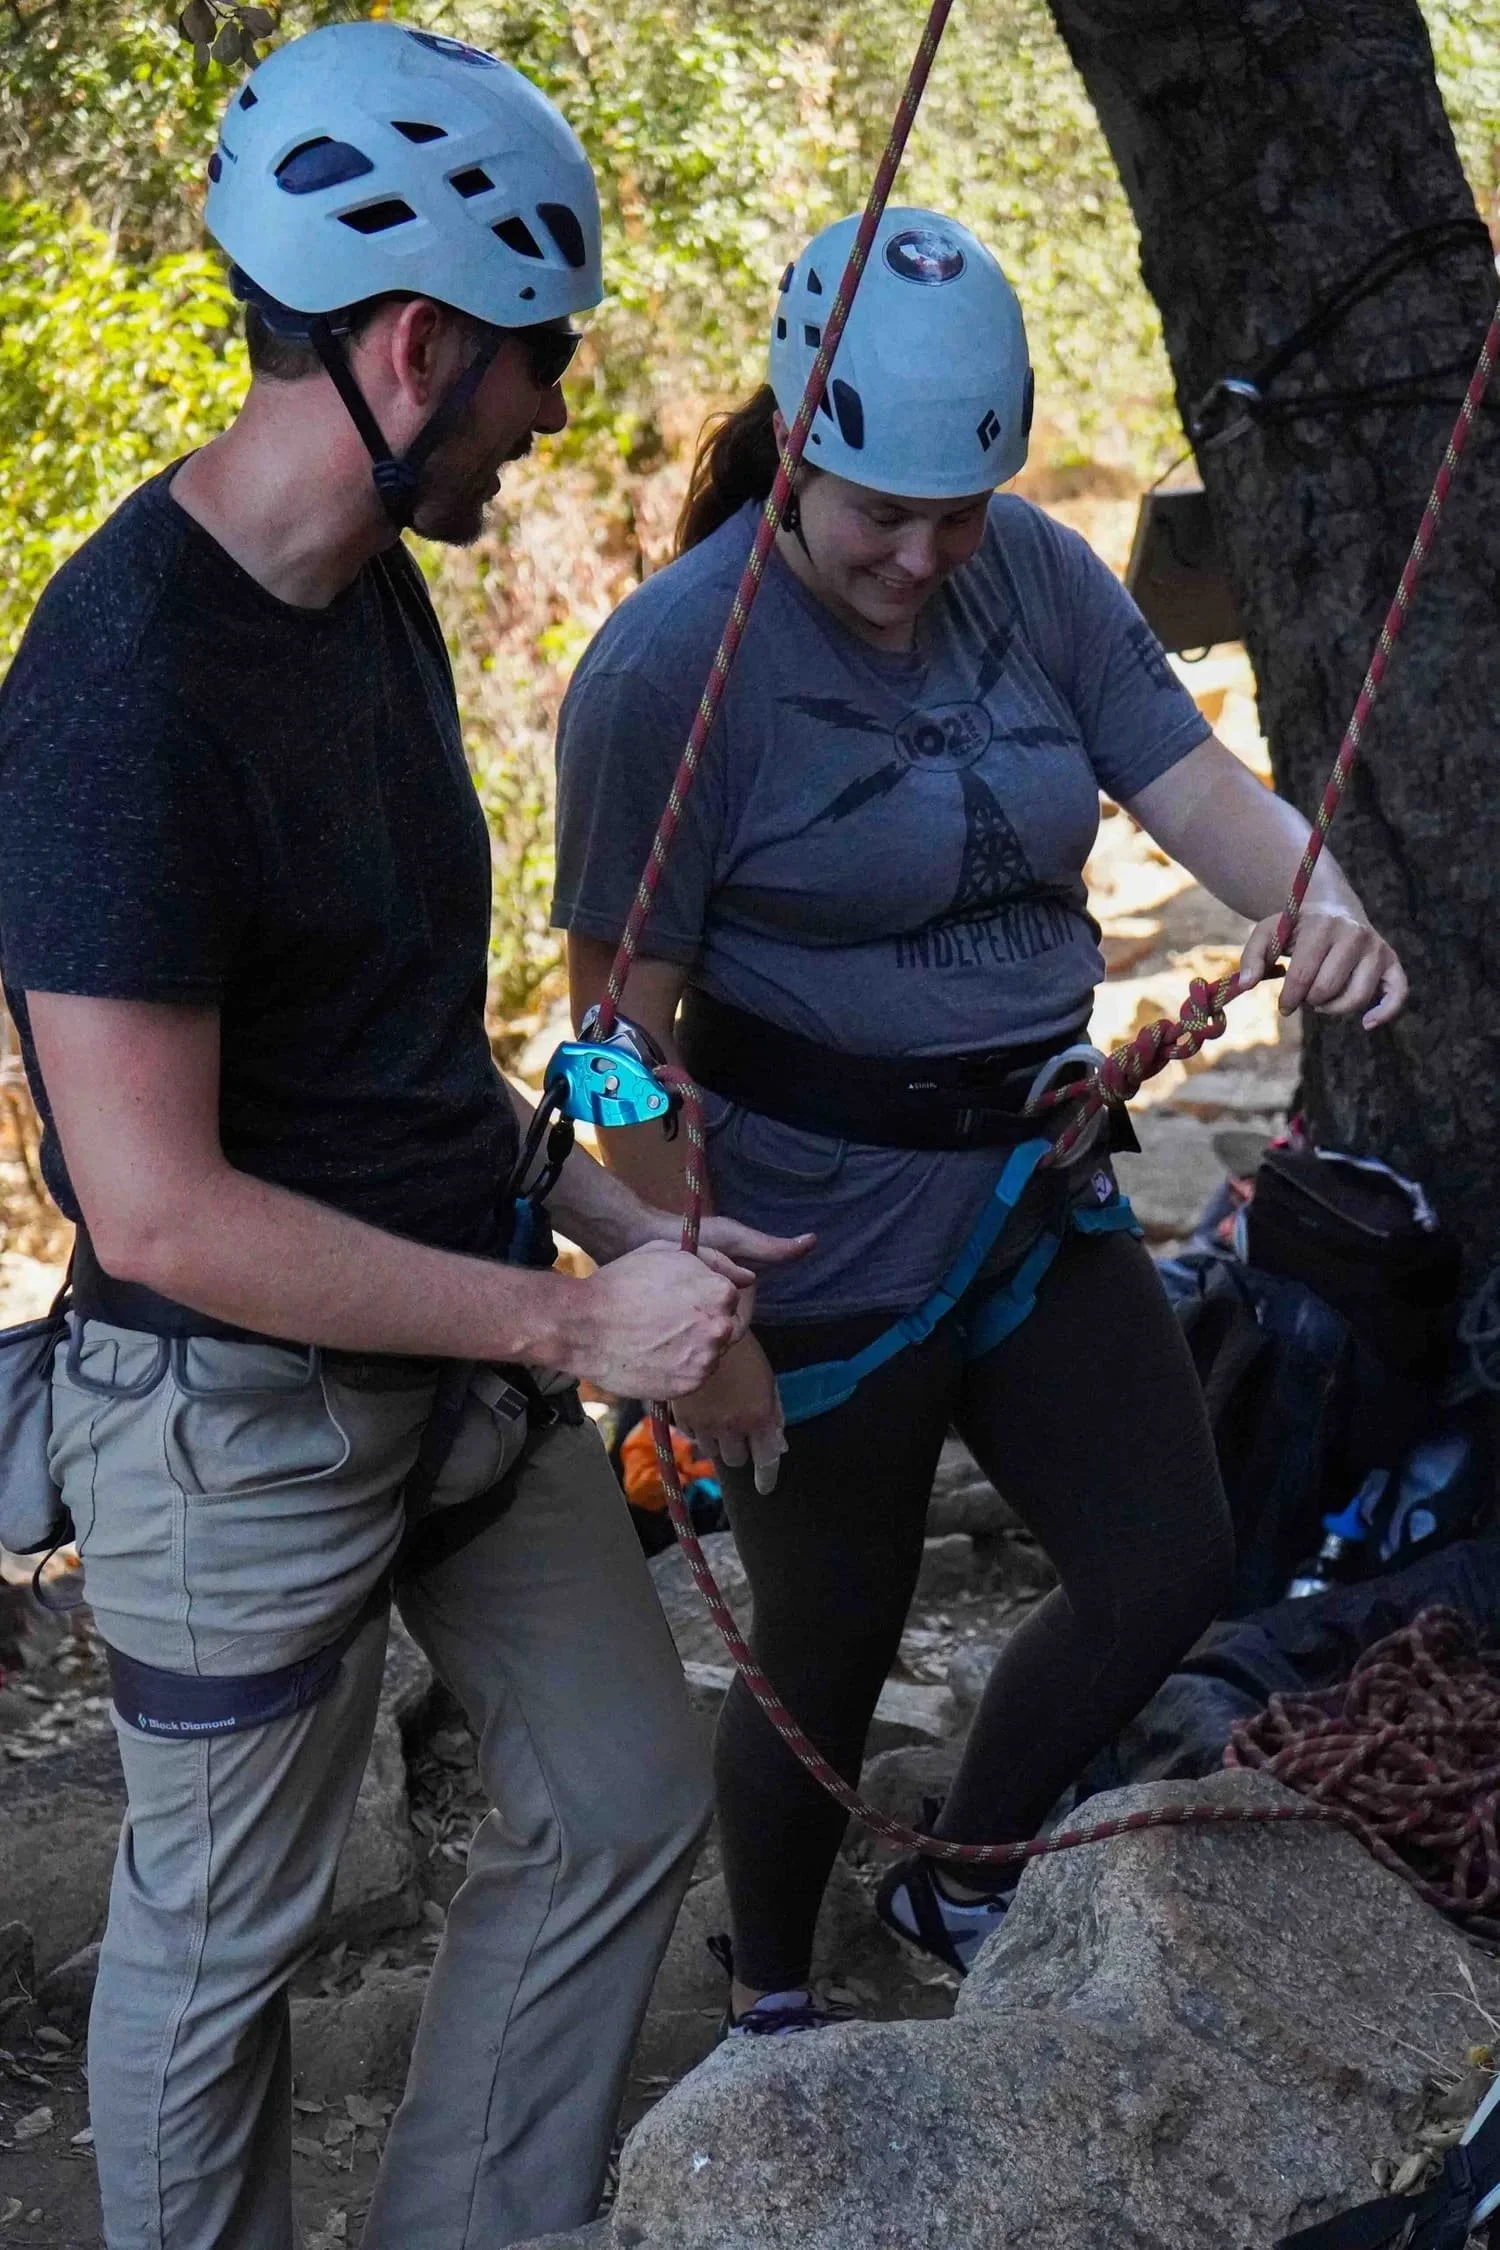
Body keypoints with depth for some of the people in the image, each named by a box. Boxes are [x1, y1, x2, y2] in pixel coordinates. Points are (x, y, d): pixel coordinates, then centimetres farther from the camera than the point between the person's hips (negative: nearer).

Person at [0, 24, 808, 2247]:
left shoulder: (374, 594, 4)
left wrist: (612, 1217, 4)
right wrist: (572, 1323, -21)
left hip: (461, 1349, 9)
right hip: (241, 1418, -9)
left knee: (624, 1808, 17)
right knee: (225, 1927, 10)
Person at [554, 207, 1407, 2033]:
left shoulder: (1035, 578, -1)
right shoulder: (672, 663, -19)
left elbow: (1197, 788, -5)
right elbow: (624, 1023, -18)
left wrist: (1323, 908, -28)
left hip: (1034, 1191, 6)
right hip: (819, 1245, -6)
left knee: (1168, 1571, 12)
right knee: (826, 1660, 10)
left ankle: (959, 1887, 37)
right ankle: (770, 1997, 39)